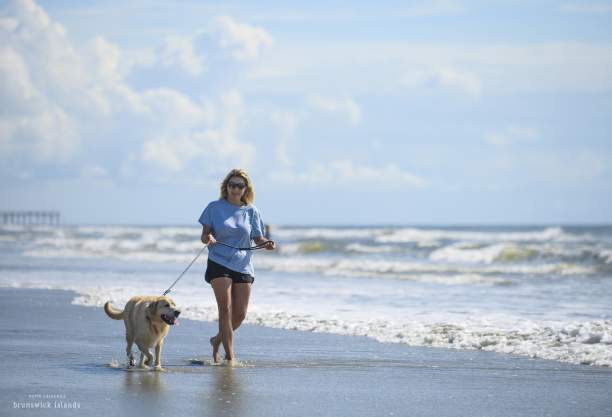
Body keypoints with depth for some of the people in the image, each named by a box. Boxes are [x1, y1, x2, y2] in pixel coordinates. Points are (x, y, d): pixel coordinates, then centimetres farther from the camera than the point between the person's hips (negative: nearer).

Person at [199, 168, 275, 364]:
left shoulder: (251, 211, 8)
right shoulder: (215, 207, 2)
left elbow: (257, 238, 8)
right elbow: (205, 235, 2)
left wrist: (267, 243, -13)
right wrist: (207, 238, -21)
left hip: (243, 266, 3)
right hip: (219, 263, -3)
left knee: (240, 314, 2)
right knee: (225, 309, -13)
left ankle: (218, 340, 29)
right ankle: (230, 357, -11)